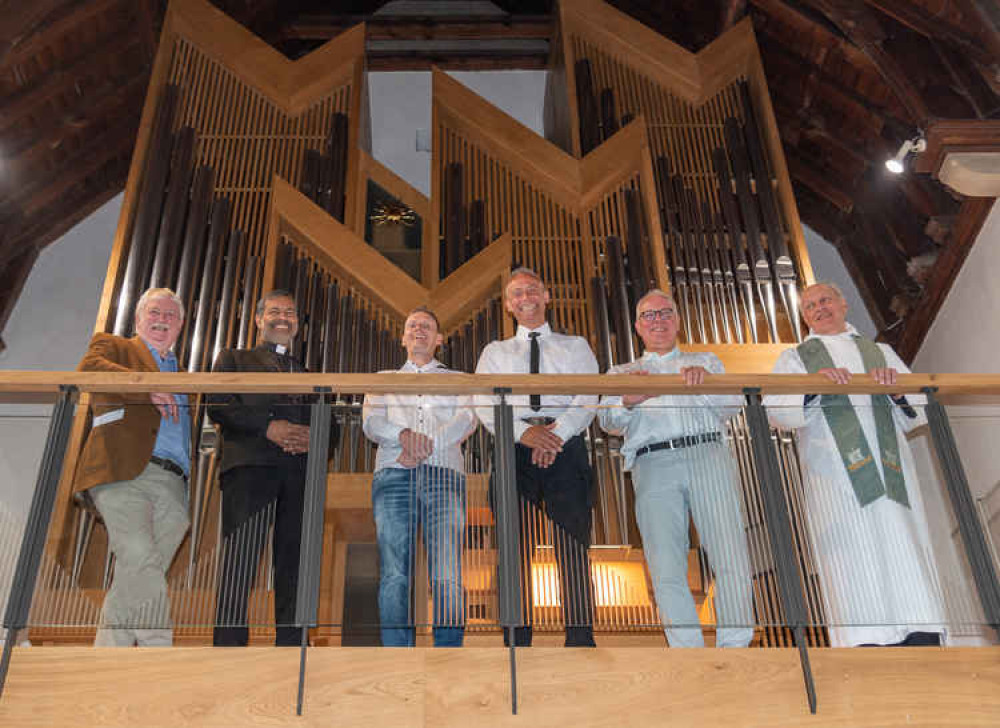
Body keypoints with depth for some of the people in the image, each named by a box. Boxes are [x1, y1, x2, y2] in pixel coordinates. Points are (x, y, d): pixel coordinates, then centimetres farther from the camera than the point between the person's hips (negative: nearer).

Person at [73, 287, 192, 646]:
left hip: (172, 485, 5)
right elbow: (88, 369, -3)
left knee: (131, 583, -5)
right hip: (124, 473, -4)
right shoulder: (112, 345, 21)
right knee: (141, 564, -22)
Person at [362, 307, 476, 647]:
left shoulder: (456, 379, 25)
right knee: (395, 574, -10)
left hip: (444, 476, -1)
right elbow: (371, 421, 10)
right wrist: (403, 434, -12)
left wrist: (428, 444, -11)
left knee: (448, 576, -13)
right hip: (394, 475, 1)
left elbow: (467, 419, 6)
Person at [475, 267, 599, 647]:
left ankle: (581, 639, -11)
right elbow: (484, 404, 7)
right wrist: (524, 431, -12)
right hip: (515, 449, 1)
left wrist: (558, 432, -13)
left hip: (566, 447, -1)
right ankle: (517, 641, -6)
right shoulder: (495, 352, 23)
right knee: (516, 548, -6)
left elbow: (587, 397, 6)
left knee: (572, 545, -10)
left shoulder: (575, 346, 22)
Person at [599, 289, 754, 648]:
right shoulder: (622, 373, 29)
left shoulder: (705, 361, 29)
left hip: (707, 454, 0)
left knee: (732, 562, -13)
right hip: (653, 464, 0)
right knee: (667, 571, -11)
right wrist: (628, 402, -12)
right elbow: (610, 421, 12)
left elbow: (732, 406, 12)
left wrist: (703, 381, -9)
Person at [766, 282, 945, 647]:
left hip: (892, 472, 2)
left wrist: (897, 388, -4)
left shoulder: (881, 353, 26)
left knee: (909, 560, -7)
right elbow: (777, 411, 2)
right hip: (836, 475, -2)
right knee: (855, 568, -11)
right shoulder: (794, 358, 19)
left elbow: (916, 414, 17)